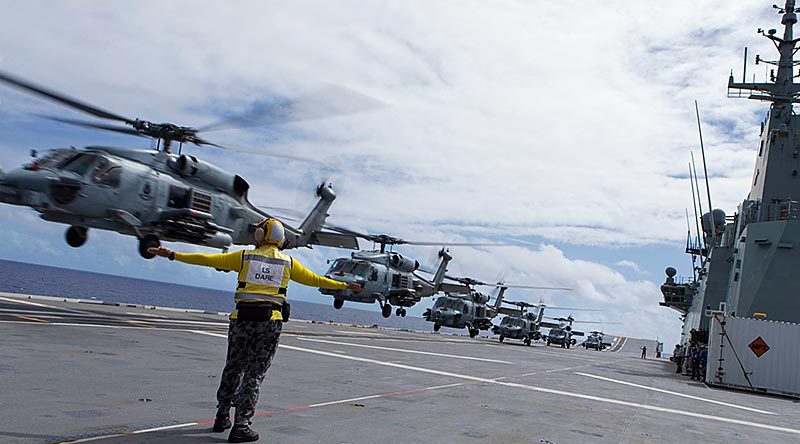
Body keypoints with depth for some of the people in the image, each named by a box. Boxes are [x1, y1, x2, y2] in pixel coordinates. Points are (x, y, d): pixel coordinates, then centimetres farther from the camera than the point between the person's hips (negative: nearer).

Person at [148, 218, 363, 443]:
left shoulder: (245, 256, 5)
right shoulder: (288, 262, 7)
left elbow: (207, 260, 5)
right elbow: (316, 280, 13)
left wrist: (173, 255, 11)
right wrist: (346, 286, 24)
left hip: (242, 319, 1)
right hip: (270, 322, -1)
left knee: (233, 368, 16)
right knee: (255, 373, 4)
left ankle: (222, 417, 27)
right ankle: (241, 425, 0)